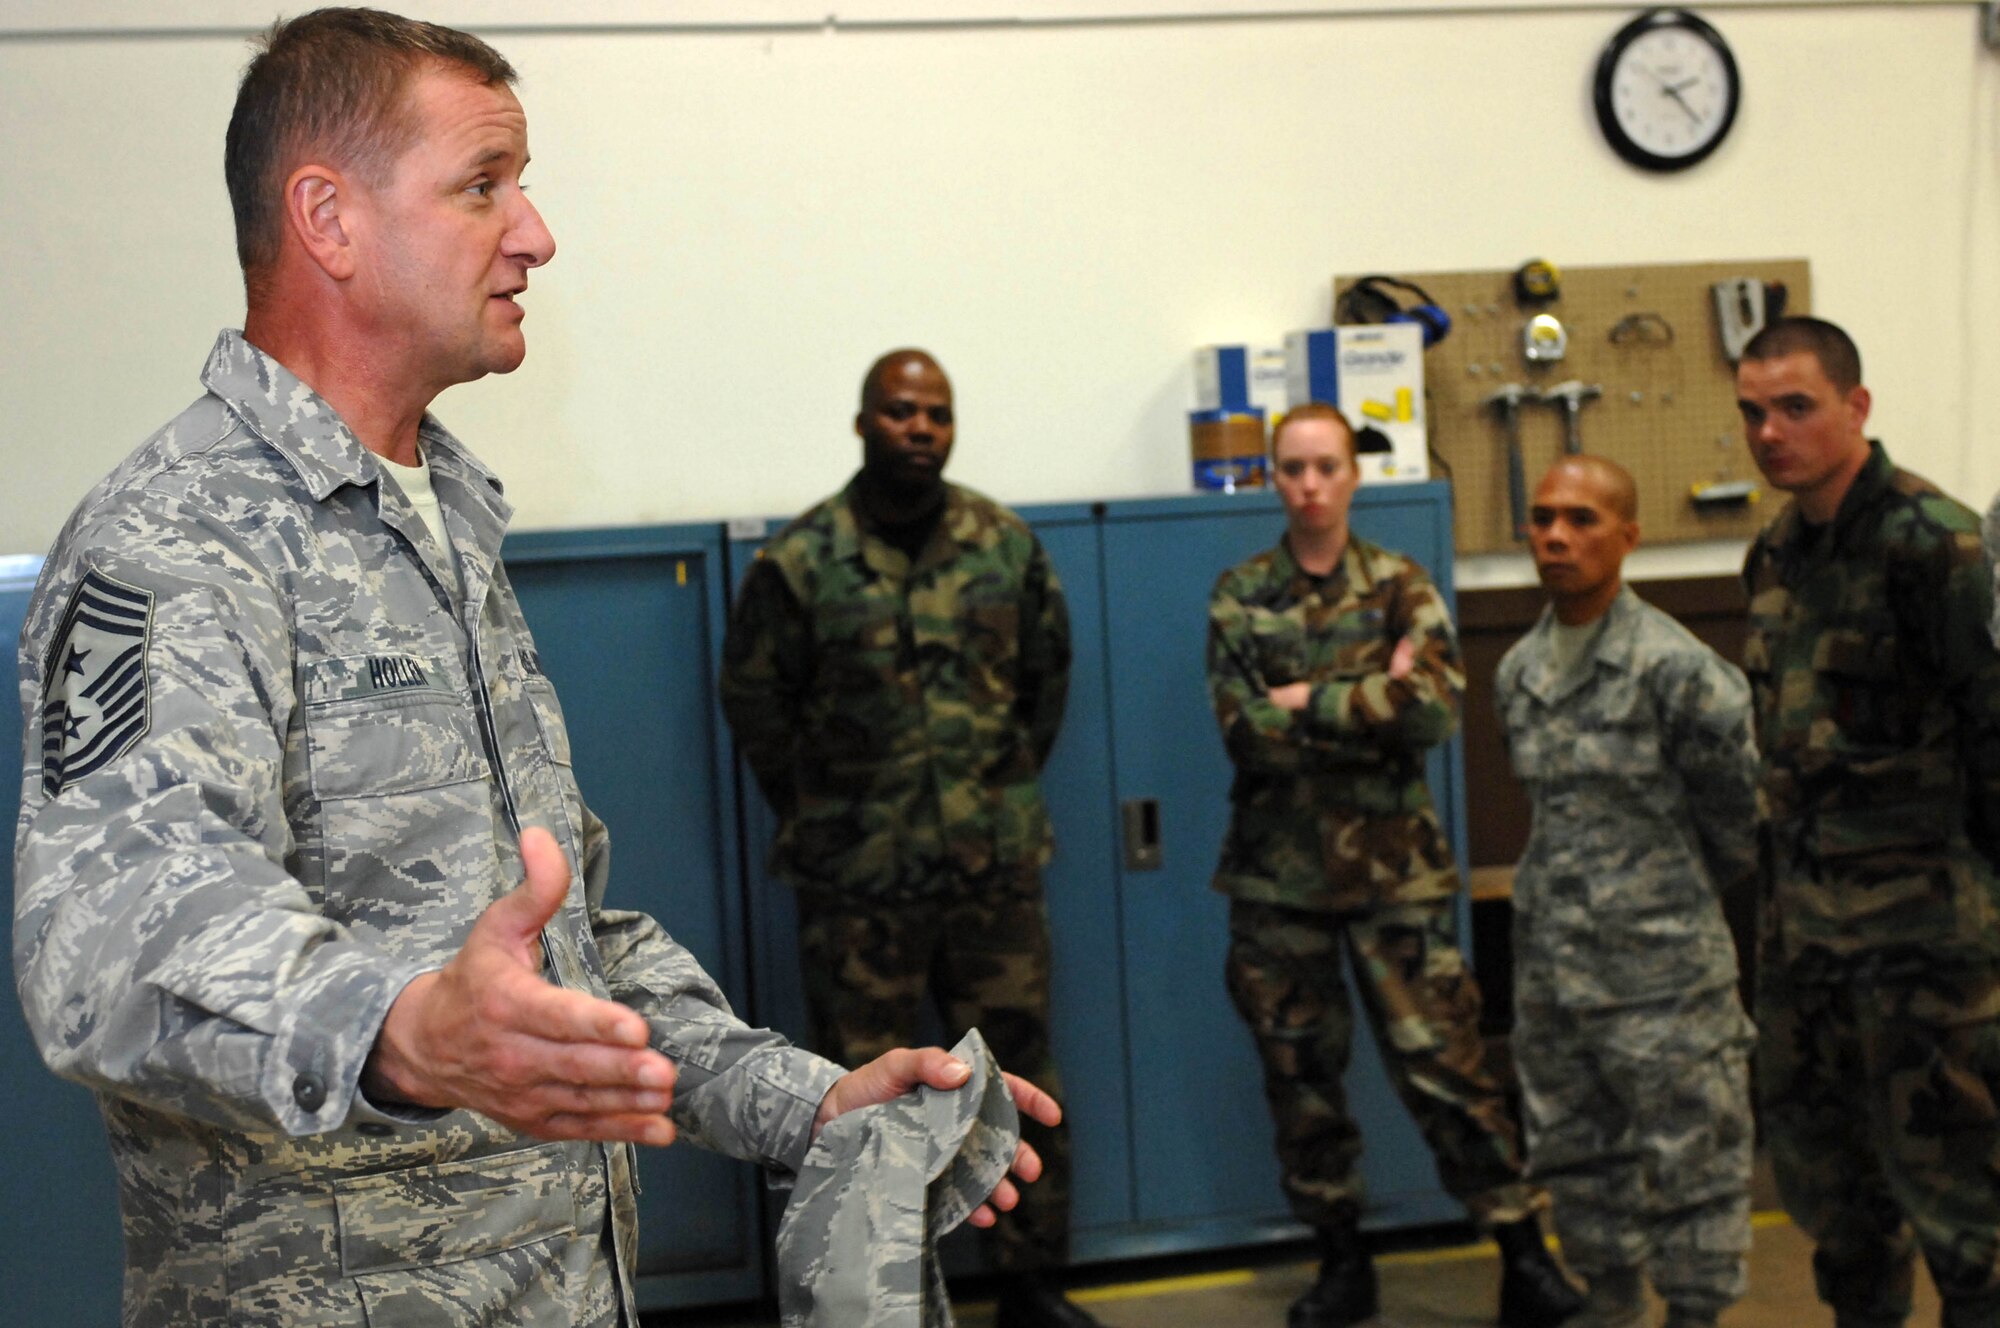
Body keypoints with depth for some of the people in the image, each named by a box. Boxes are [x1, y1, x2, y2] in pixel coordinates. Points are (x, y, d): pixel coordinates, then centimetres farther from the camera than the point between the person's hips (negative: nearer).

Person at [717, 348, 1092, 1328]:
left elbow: (1047, 672, 14)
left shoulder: (1007, 544, 3)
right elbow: (753, 699, 1)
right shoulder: (799, 560, -6)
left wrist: (1010, 786, 11)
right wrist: (818, 813, 3)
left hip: (995, 868, 3)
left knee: (1020, 1079, 10)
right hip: (854, 884, -2)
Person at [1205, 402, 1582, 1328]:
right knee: (1300, 1071, 9)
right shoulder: (1239, 595, 4)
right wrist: (1372, 706, -11)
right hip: (1277, 870, 2)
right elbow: (1243, 729, -9)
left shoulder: (1401, 587, 2)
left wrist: (1308, 703, -13)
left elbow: (1435, 710, -14)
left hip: (1394, 866, -2)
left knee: (1443, 1060, -4)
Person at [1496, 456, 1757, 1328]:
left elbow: (1737, 803, -5)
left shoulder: (1674, 667, -13)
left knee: (1687, 1145, 2)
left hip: (1662, 960, -6)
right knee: (1572, 1142, 16)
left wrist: (1696, 895, 6)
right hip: (1550, 955, 7)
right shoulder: (1518, 672, 7)